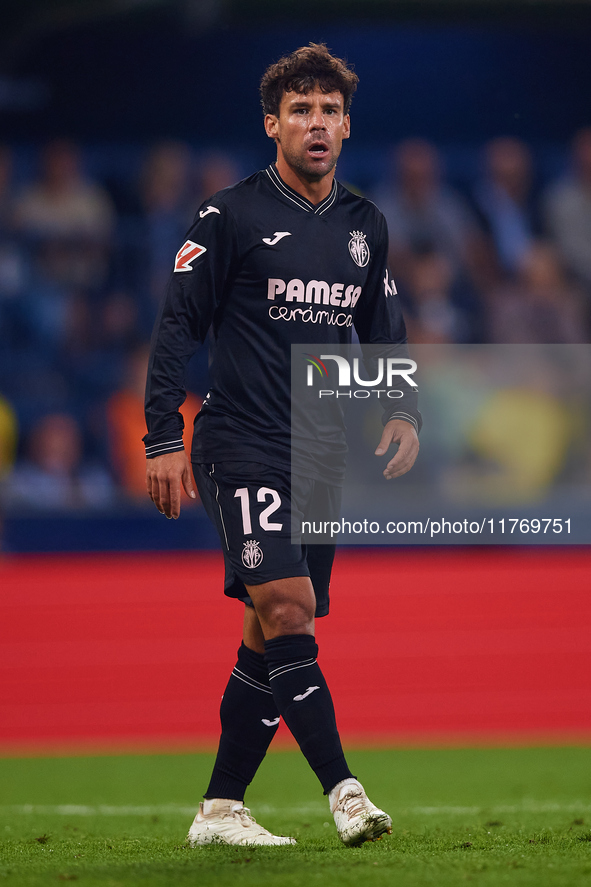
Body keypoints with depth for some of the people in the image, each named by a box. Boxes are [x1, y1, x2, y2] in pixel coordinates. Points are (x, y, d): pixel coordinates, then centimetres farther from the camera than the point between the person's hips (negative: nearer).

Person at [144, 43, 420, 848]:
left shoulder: (366, 227, 12)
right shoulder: (231, 216, -5)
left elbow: (383, 332, 22)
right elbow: (178, 325, -4)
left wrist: (403, 413, 4)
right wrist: (164, 440, -10)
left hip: (322, 460, 6)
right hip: (241, 449, -6)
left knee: (273, 633, 5)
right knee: (286, 607, -21)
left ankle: (220, 808, 12)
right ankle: (342, 789, -25)